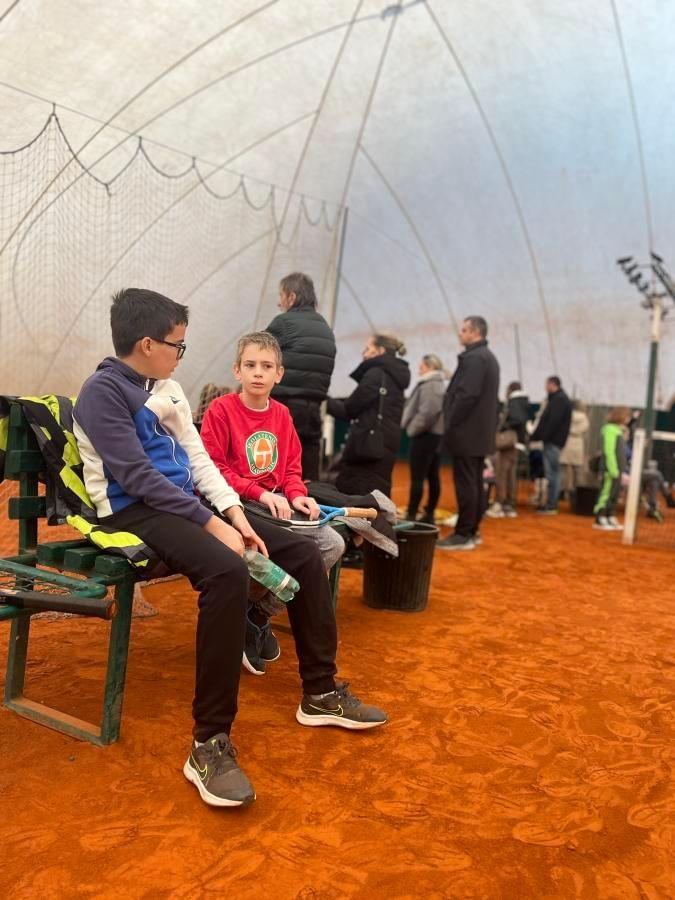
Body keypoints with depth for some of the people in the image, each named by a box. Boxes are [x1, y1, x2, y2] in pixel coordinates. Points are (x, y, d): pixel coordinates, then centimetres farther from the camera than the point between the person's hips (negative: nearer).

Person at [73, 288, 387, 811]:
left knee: (304, 553, -3)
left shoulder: (167, 389, 16)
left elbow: (198, 459, 11)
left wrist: (236, 515, -4)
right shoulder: (103, 391, -9)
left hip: (186, 503, 8)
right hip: (135, 511, -8)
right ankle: (209, 743, -28)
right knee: (228, 571, -37)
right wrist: (213, 524, -21)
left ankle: (321, 693, 8)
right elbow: (138, 478, -18)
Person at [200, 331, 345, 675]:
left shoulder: (282, 415, 11)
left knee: (333, 544, -9)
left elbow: (291, 468, 14)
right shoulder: (221, 409, -8)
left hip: (275, 501, 7)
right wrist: (259, 494, -22)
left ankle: (259, 611, 4)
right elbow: (212, 468, -13)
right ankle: (252, 620, -1)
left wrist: (296, 495, -8)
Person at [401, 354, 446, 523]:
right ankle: (429, 515, 14)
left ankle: (411, 516, -6)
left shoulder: (429, 385, -13)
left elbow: (427, 412, -24)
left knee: (417, 478, -8)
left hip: (424, 435, -10)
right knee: (433, 477, 9)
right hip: (435, 434, 10)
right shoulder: (439, 384, 19)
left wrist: (412, 429, -12)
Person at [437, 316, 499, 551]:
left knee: (465, 484, -6)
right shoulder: (488, 356, 18)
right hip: (480, 432, 10)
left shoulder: (473, 358, -15)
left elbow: (466, 395, -23)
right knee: (475, 483, 13)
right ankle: (472, 530, 20)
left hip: (467, 432, -10)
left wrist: (451, 425, -15)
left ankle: (463, 535, -2)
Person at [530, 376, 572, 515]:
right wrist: (536, 435, 14)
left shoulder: (559, 399, -11)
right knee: (552, 472, 11)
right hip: (552, 440, 10)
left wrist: (541, 436, -18)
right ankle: (550, 503, 16)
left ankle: (551, 506, -7)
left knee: (552, 473, -8)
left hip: (553, 441, -10)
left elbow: (553, 422, -20)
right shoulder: (557, 398, 19)